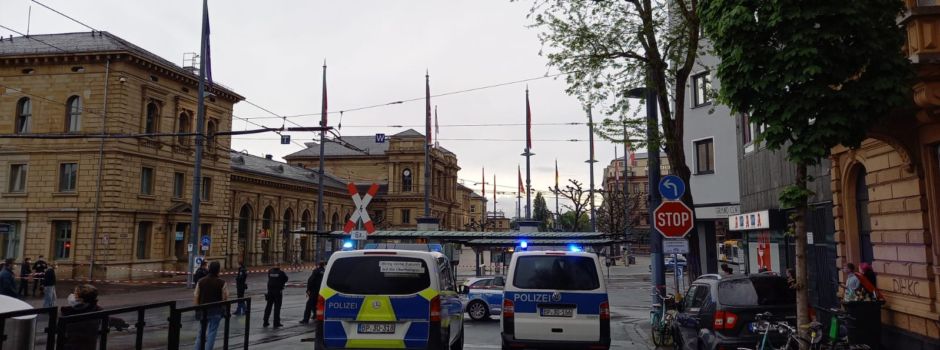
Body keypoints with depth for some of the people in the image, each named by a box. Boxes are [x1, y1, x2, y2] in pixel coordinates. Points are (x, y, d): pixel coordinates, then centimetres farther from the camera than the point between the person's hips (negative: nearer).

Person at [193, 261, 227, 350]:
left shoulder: (201, 281, -3)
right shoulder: (221, 282, -13)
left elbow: (196, 296, 1)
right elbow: (225, 298, -11)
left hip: (203, 310, 3)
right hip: (216, 310, -3)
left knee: (201, 331, 16)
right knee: (212, 332, 4)